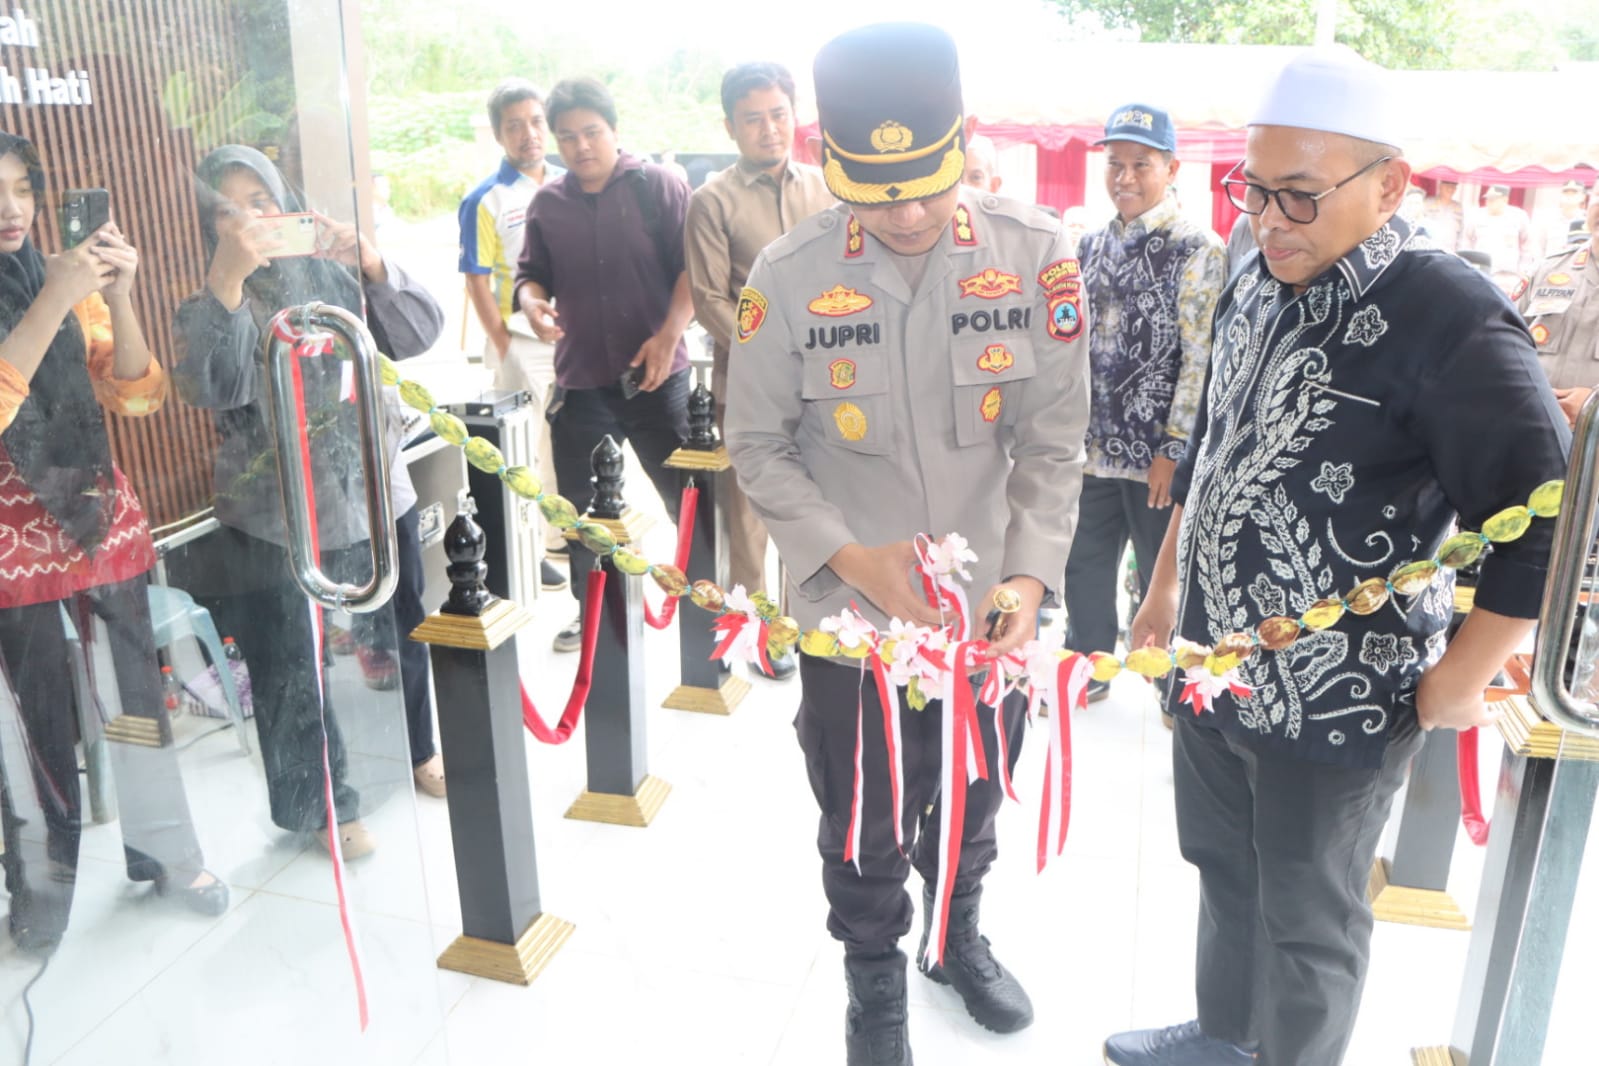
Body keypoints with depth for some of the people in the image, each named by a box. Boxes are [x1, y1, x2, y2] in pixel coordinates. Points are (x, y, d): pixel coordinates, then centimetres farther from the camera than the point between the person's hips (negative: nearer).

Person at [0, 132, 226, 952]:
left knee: (133, 691, 8)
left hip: (99, 515, 3)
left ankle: (164, 851, 24)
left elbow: (135, 395, -2)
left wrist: (118, 296, -15)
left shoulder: (66, 280, 5)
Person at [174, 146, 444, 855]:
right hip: (275, 523, -2)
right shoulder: (208, 308, -4)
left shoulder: (332, 276, 3)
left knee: (395, 638, 17)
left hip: (374, 498, 3)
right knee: (294, 669, 6)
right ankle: (327, 804, 26)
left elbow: (418, 335, -8)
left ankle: (414, 750, 42)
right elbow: (211, 386, -24)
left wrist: (371, 264, -24)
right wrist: (227, 278, -34)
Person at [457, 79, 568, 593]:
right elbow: (476, 282, -8)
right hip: (523, 342, -5)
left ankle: (564, 530, 30)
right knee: (529, 450, 2)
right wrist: (503, 346, -9)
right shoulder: (486, 200, -9)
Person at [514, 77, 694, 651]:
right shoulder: (547, 203, 9)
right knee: (583, 507, 11)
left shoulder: (658, 187, -2)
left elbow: (693, 267, -6)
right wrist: (532, 302, -9)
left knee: (687, 495, 2)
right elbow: (531, 274, 14)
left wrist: (669, 335, -17)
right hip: (581, 381, 3)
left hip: (656, 376, -3)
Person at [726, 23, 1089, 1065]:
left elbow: (1053, 444, -7)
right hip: (849, 611, -1)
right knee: (865, 827, 16)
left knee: (973, 801, 24)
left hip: (991, 606, 2)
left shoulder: (1037, 255, -11)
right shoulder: (789, 275, -13)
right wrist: (847, 555, -18)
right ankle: (876, 982, 45)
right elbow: (759, 445, -5)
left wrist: (1028, 578, -20)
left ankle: (959, 935, 54)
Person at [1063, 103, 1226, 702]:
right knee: (1084, 567, 16)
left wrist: (1174, 451, -17)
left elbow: (1200, 361, -14)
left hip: (1158, 456, -6)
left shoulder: (1198, 252, -9)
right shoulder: (1092, 247, 10)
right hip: (1092, 448, 6)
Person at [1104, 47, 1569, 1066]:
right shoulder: (1257, 286, 4)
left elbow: (1543, 521, -18)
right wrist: (1167, 582, 18)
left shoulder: (1448, 320, -20)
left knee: (1306, 920, 12)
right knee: (1222, 870, 24)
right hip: (1214, 667, 8)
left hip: (1336, 701, -7)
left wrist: (1457, 683, -13)